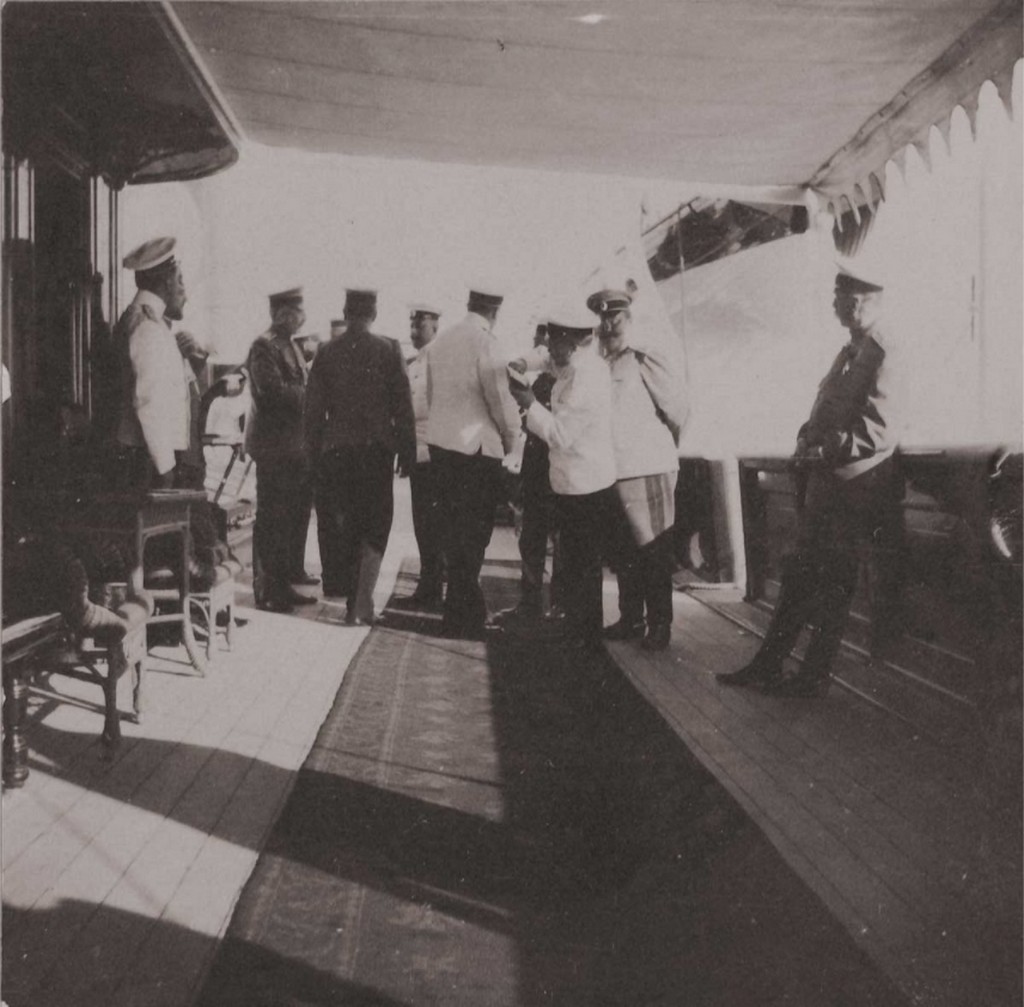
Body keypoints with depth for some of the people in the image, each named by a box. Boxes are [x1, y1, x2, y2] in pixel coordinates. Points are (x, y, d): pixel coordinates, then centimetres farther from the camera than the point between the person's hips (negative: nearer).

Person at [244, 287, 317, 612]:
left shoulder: (290, 347, 18)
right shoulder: (263, 346, -10)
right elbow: (273, 389, -22)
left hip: (294, 446, 9)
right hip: (273, 445, -9)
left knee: (290, 518, 12)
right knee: (271, 519, -4)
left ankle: (282, 585, 20)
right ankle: (266, 589, 4)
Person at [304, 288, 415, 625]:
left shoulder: (326, 352, 1)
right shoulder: (388, 351, -5)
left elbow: (314, 407, 3)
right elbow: (403, 407, -5)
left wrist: (314, 451, 10)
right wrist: (407, 452, 1)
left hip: (335, 451, 2)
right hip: (375, 449, -2)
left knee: (343, 525, 16)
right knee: (375, 527, 6)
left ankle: (350, 596, 25)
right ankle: (362, 604, -1)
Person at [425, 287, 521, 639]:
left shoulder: (441, 340, 7)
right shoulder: (483, 342, -15)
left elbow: (431, 395, 12)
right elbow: (501, 400, -14)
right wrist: (511, 438, 4)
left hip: (441, 442, 8)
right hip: (475, 449, -8)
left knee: (455, 530, 17)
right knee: (472, 535, 0)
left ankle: (462, 613, 29)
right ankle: (464, 621, 4)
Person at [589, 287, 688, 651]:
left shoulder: (645, 361, -7)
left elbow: (677, 410, -4)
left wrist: (660, 444, 8)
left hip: (648, 469, -6)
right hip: (612, 472, 6)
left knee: (654, 552, 0)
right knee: (623, 552, 13)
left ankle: (659, 625, 10)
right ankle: (631, 619, 25)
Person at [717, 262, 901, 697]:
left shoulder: (881, 348, -14)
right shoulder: (853, 349, 16)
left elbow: (880, 428, -21)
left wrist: (826, 449, -18)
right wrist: (808, 441, 6)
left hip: (856, 481, -9)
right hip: (826, 477, 9)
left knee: (832, 583, 1)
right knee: (799, 571, 12)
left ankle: (814, 677, 14)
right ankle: (767, 665, 20)